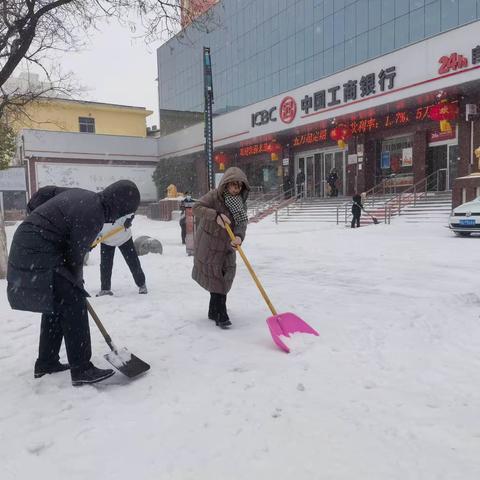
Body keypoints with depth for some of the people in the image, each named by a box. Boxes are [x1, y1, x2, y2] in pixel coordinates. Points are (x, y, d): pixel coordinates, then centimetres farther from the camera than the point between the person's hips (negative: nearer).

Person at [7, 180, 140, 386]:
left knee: (55, 306, 18)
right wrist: (77, 283, 2)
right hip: (39, 259, -10)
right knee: (74, 305, -8)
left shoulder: (83, 195, 8)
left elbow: (44, 193, 18)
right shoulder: (93, 215, -20)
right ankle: (82, 370, -4)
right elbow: (75, 254, -14)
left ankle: (45, 363, 29)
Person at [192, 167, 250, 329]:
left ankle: (214, 311, 31)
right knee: (215, 278, -6)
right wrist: (216, 215, -37)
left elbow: (241, 224, -12)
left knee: (225, 277, 13)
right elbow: (196, 207, -24)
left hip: (226, 246, 6)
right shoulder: (214, 196, -15)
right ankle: (221, 316, -1)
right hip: (208, 245, -6)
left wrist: (239, 237, -33)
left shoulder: (241, 203, 0)